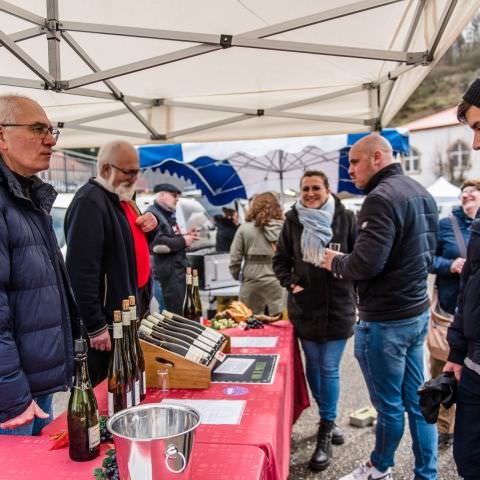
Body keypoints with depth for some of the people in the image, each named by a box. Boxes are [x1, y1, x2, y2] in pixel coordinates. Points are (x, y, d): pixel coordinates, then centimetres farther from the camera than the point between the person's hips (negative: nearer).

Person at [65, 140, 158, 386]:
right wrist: (96, 326, -25)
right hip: (109, 317, -9)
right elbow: (82, 269, -25)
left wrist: (151, 225, 4)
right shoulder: (89, 202, -19)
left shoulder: (121, 197, 13)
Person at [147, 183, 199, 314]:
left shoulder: (169, 214, 19)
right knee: (172, 313, -5)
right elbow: (156, 243, -26)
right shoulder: (153, 214, -13)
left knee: (178, 311, 15)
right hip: (167, 273, -10)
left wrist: (185, 236, 12)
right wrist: (182, 241, -16)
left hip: (178, 270, 10)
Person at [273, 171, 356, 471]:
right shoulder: (293, 220, 1)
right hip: (305, 306, 3)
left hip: (338, 306, -2)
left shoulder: (346, 218, -5)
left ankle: (325, 434, 13)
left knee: (329, 369, 1)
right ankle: (329, 420, 34)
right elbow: (281, 260, 9)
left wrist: (359, 296, -4)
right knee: (313, 365, 13)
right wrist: (290, 283, -6)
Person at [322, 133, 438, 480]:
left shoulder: (382, 197, -19)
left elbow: (366, 263, -28)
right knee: (417, 401, 17)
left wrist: (336, 262, -7)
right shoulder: (421, 192, 12)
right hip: (417, 311, 9)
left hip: (386, 320, -9)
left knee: (389, 405, 10)